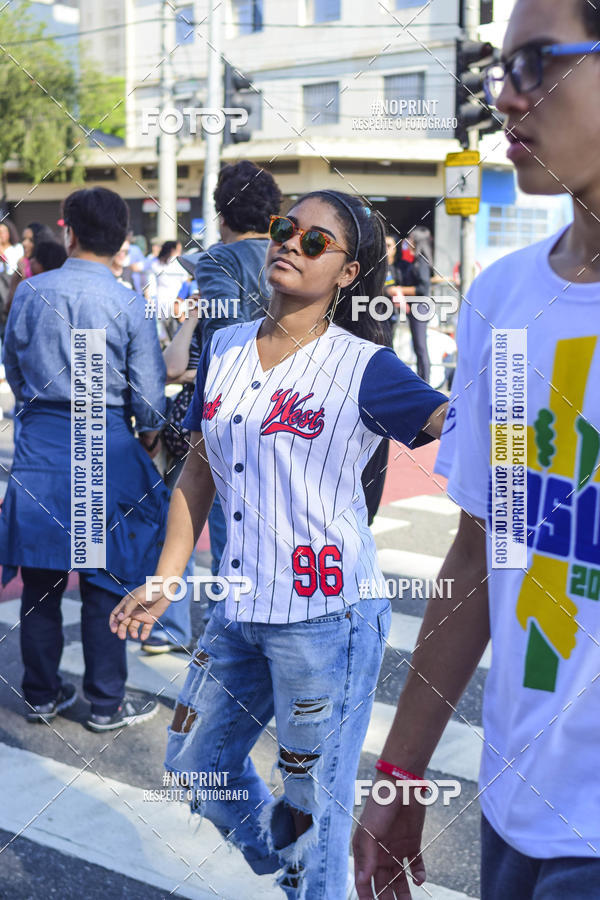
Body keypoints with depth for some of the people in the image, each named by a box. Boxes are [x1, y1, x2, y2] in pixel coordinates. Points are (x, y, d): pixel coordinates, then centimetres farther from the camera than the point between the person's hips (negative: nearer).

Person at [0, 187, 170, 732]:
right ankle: (106, 703, 17)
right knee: (104, 584, 7)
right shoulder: (129, 305, -9)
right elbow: (149, 395, -6)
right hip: (107, 445, -3)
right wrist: (149, 437, 14)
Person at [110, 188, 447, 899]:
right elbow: (198, 472, 13)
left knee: (312, 811, 7)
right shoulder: (224, 348, 6)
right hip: (239, 610, 7)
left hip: (326, 616, -6)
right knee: (194, 767, 23)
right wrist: (164, 583, 11)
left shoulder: (362, 367, -10)